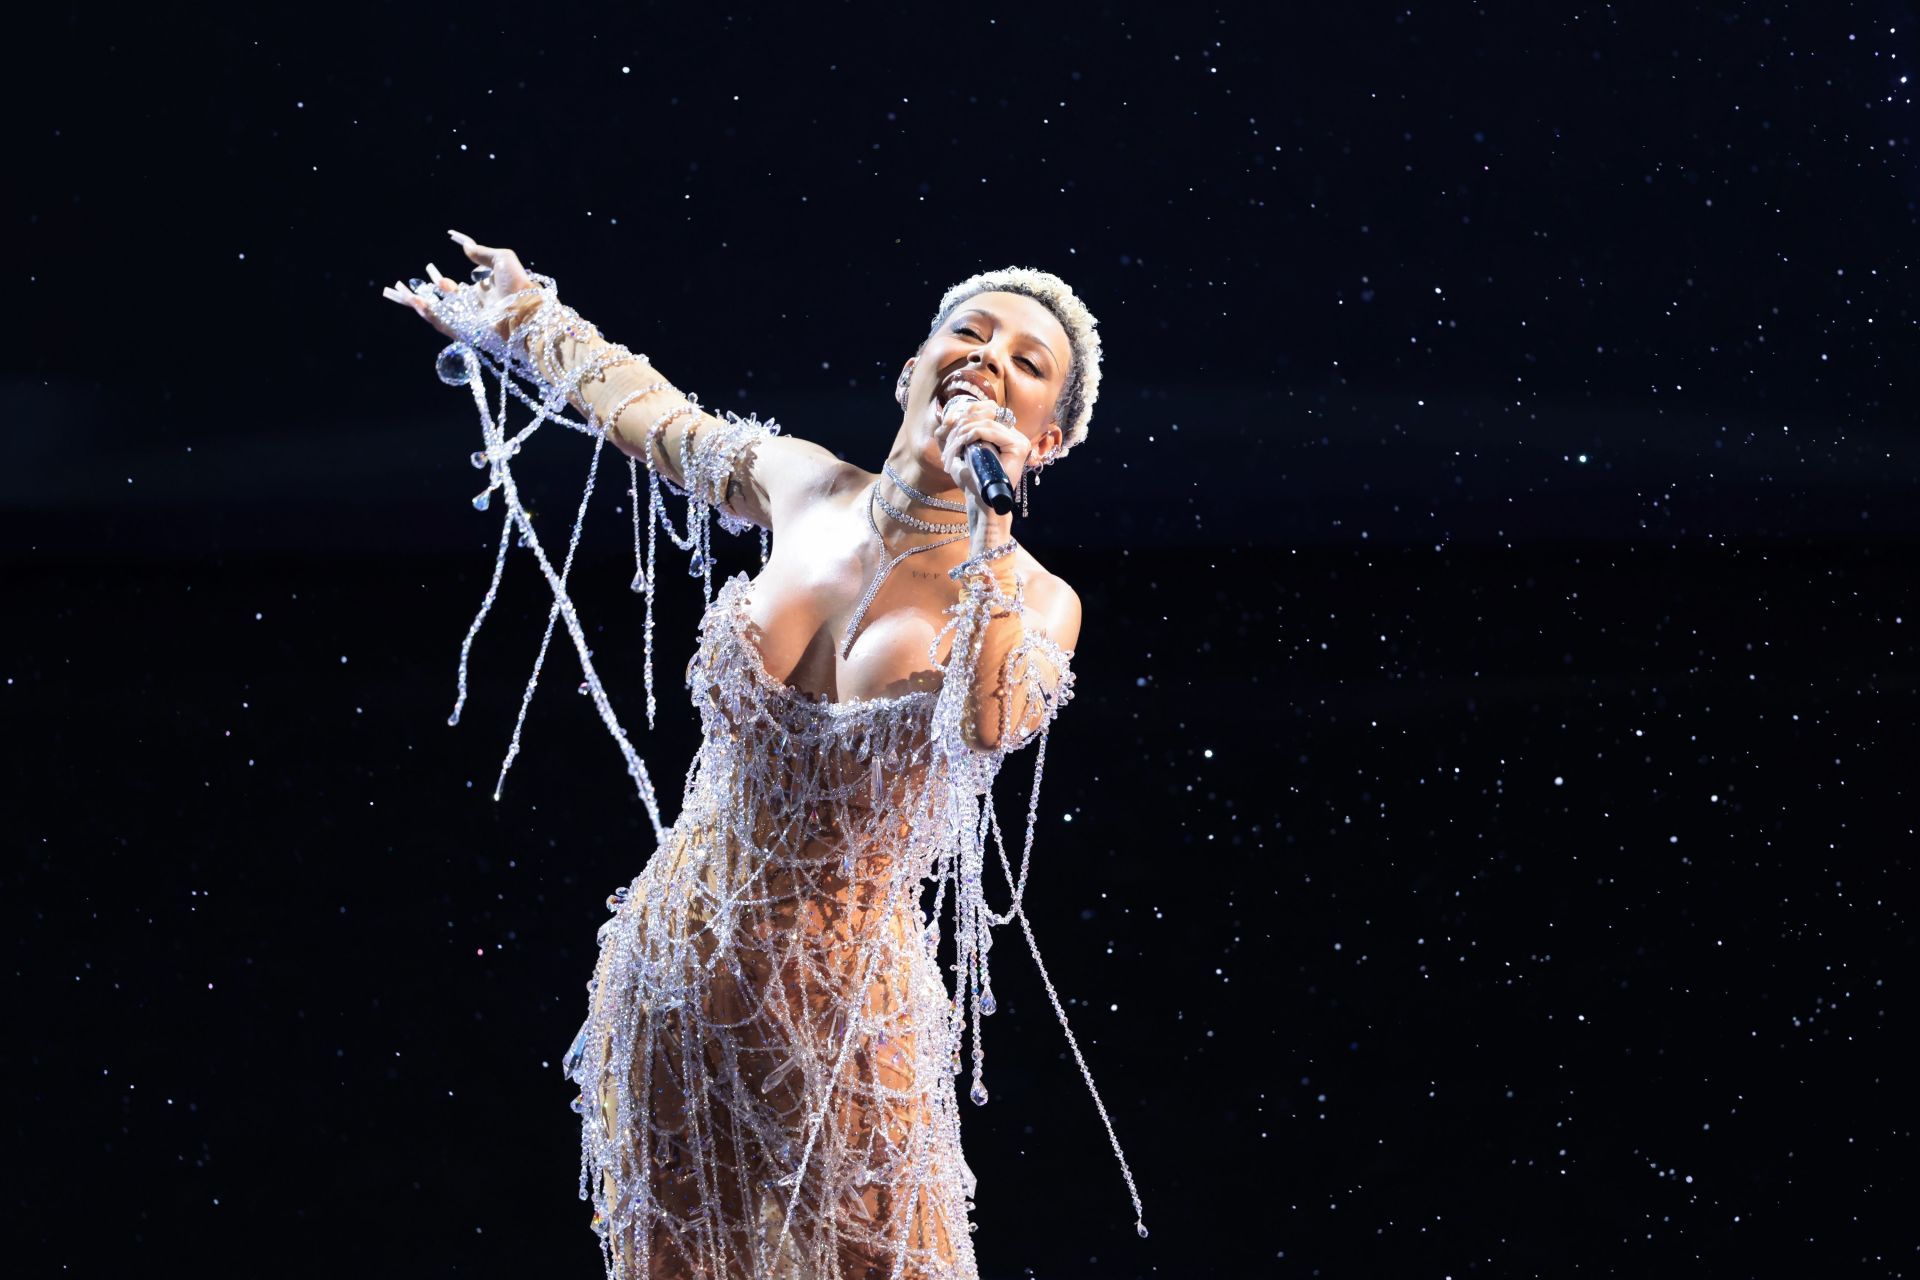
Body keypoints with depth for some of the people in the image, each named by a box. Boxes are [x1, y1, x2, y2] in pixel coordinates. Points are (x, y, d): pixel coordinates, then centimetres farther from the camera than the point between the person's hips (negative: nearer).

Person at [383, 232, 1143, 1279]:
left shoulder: (1032, 602, -12)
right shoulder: (806, 491, -1)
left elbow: (998, 721, -35)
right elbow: (659, 419, 19)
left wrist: (976, 517, -38)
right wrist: (525, 317, 33)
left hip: (839, 1020, -4)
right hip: (673, 978, 4)